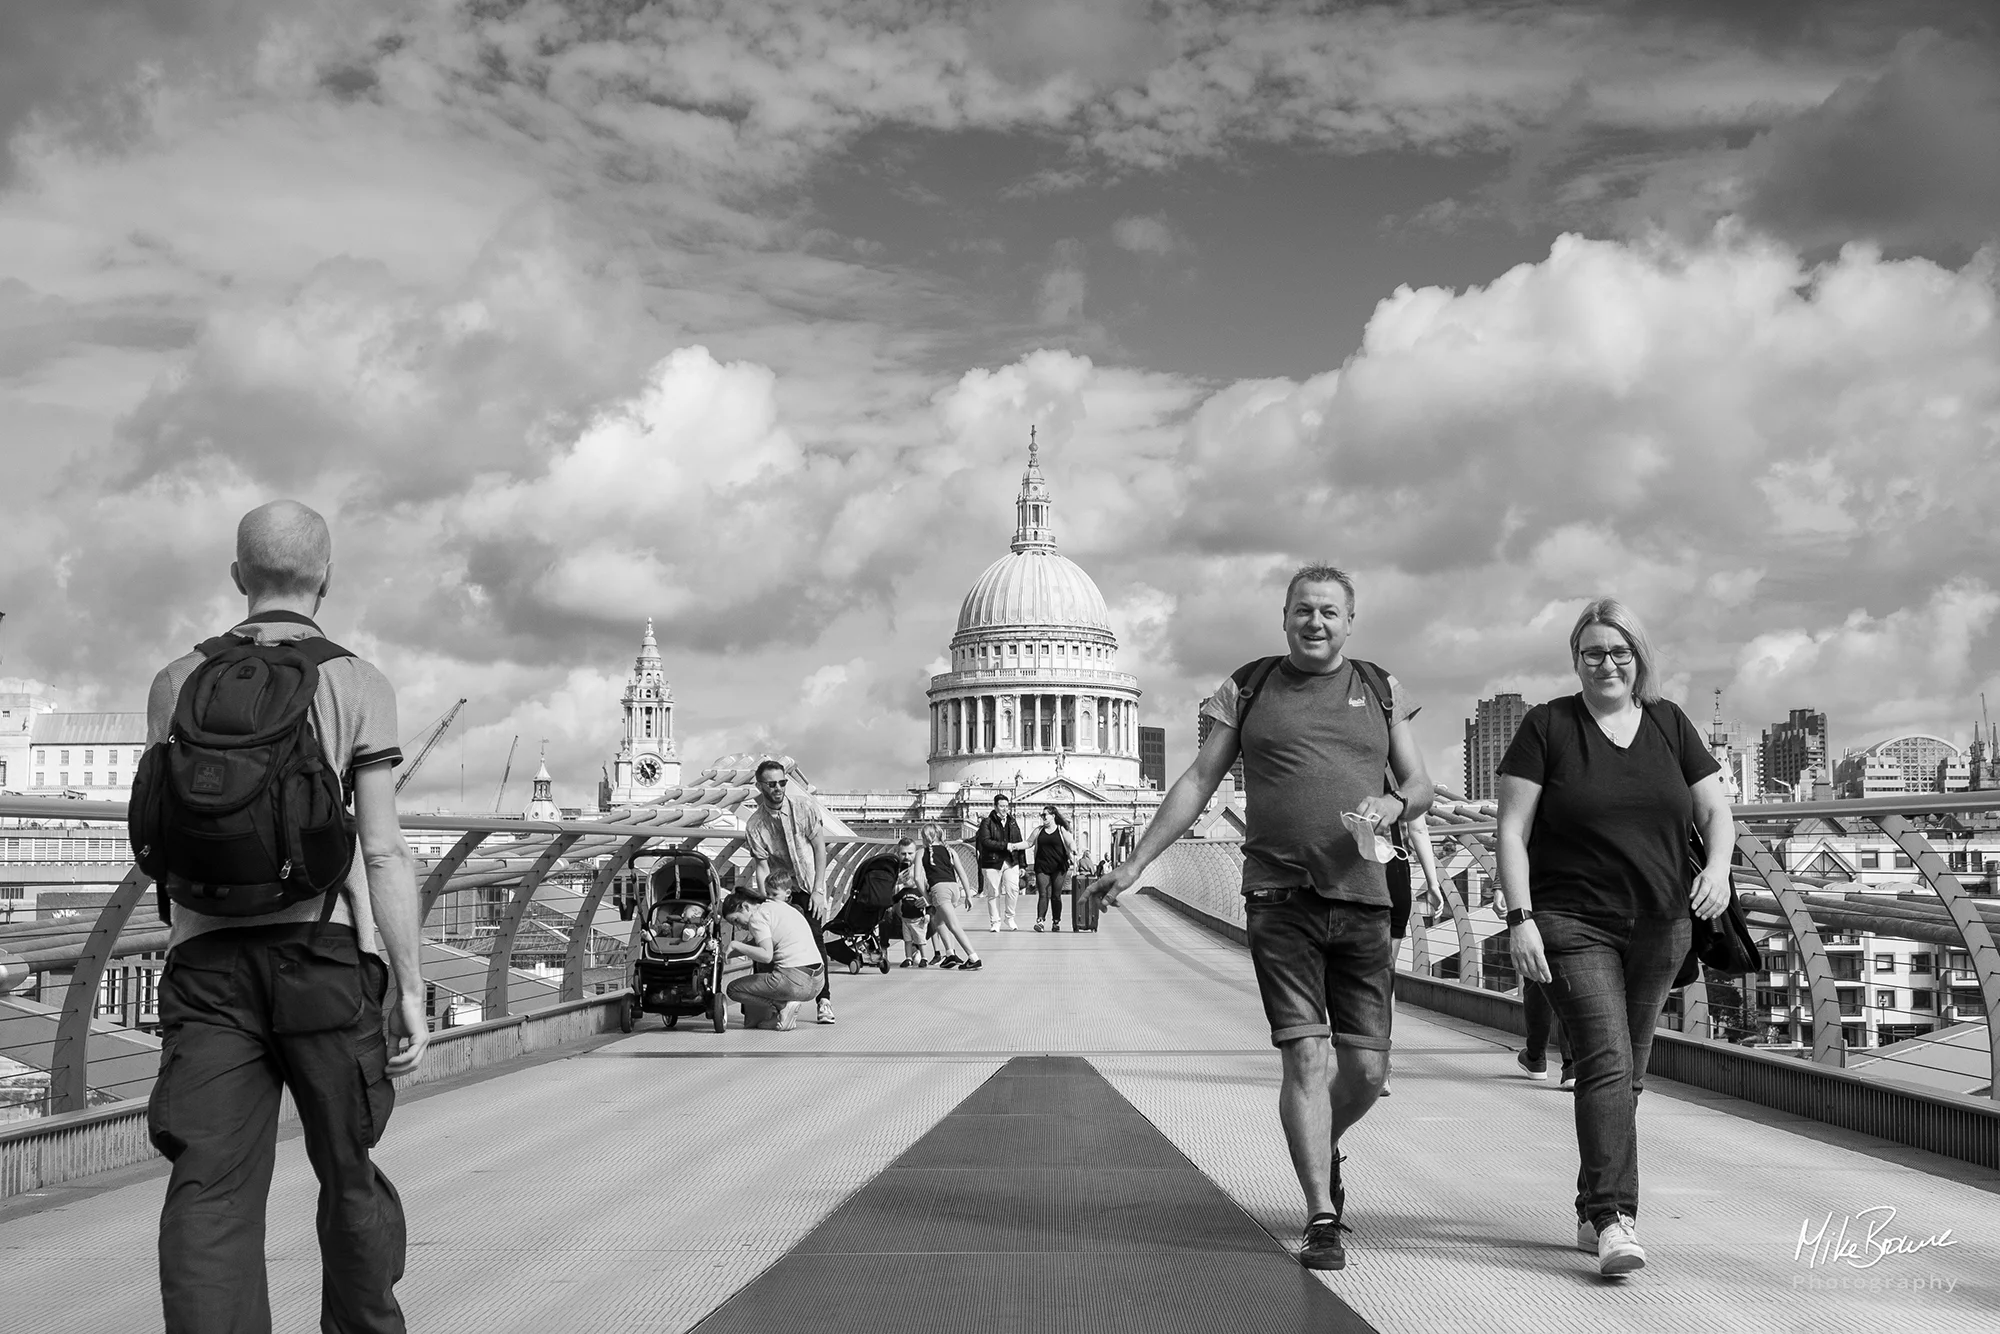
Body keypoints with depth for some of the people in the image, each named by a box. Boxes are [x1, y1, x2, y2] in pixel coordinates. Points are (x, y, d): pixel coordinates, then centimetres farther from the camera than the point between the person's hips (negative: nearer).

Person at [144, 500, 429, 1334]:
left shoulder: (179, 681, 10)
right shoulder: (359, 685, 1)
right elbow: (385, 853, -4)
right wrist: (411, 989, -1)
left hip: (206, 951, 2)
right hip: (324, 945, -2)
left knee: (211, 1187, -3)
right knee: (348, 1171, 14)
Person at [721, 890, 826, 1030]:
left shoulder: (757, 916, -5)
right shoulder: (777, 905, 22)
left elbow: (766, 955, -17)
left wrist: (735, 945, -8)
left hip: (795, 980, -9)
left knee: (733, 990, 7)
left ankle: (782, 1007, -3)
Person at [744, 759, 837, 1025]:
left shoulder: (804, 810, -8)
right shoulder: (754, 825, -8)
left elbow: (820, 849, -6)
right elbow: (761, 866, -12)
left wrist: (817, 891, -12)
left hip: (809, 887, -1)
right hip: (779, 887, 1)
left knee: (814, 937, -13)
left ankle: (824, 1001, -3)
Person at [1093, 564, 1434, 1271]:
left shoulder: (1380, 691, 13)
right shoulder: (1248, 689, 8)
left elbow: (1420, 784, 15)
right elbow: (1198, 781, 9)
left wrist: (1394, 803, -9)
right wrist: (1135, 862, 5)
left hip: (1362, 899, 2)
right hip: (1279, 898, -2)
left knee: (1366, 1067, 2)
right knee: (1306, 1055, -10)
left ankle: (1325, 1150, 34)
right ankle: (1322, 1219, -3)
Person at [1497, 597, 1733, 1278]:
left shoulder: (1669, 724, 9)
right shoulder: (1547, 726, -2)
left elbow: (1716, 812, 9)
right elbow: (1512, 831, -5)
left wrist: (1718, 866, -12)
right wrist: (1520, 918, -13)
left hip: (1659, 928, 5)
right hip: (1573, 926, -4)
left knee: (1628, 1073, 11)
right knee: (1607, 1063, -17)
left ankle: (1593, 1212, 24)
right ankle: (1615, 1220, -20)